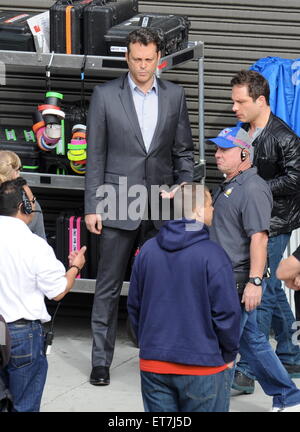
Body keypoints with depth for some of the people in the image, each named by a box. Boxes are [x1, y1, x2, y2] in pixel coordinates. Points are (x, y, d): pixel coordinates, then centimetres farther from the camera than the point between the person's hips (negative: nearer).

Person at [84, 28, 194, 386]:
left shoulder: (174, 95, 6)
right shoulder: (105, 95, -1)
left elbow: (183, 151, 11)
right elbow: (95, 155, -1)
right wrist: (92, 207, -5)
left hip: (161, 208, 2)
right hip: (118, 205, -2)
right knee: (108, 286, 2)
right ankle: (101, 360, 7)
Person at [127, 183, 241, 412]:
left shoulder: (148, 251, 4)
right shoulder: (212, 255, -14)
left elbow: (134, 305, 11)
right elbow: (227, 312, -12)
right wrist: (229, 355, 2)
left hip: (153, 365, 5)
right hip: (203, 367, -5)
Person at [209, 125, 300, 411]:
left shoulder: (253, 189, -16)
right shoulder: (228, 187, 17)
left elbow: (259, 236, -23)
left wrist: (255, 281, -28)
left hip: (239, 279, -10)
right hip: (226, 279, 10)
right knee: (251, 341, 14)